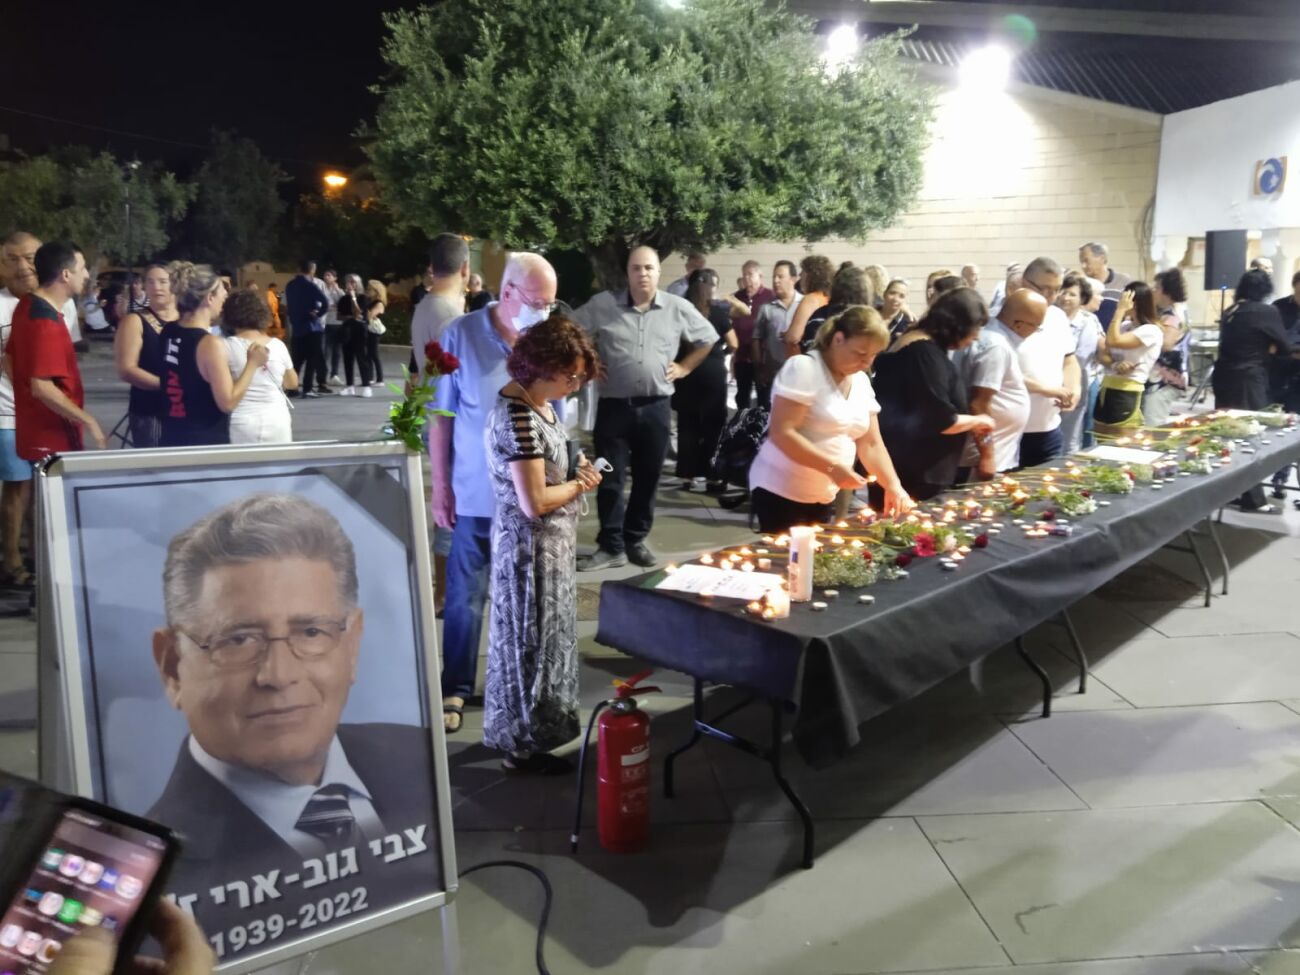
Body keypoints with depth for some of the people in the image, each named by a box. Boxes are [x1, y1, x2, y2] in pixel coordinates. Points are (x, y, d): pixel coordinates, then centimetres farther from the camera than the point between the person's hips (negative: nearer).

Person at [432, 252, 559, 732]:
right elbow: (441, 416, -2)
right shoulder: (461, 335, -6)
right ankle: (455, 690, 22)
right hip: (476, 494, -2)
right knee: (465, 598, 7)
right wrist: (439, 486, -3)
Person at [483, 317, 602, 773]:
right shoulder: (517, 416, -26)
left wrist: (576, 470, 4)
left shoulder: (536, 402, 5)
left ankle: (524, 732, 39)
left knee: (540, 639, 21)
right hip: (530, 547, -10)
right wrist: (579, 485, -13)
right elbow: (534, 502, -27)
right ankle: (524, 747, 22)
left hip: (548, 544, 10)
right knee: (531, 643, 5)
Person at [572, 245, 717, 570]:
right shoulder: (603, 304, -2)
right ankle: (611, 546, 12)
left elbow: (708, 337, 15)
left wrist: (685, 366, 7)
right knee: (610, 479, 1)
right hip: (614, 406, -1)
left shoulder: (678, 308, 3)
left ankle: (636, 540, 25)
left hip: (655, 407, 2)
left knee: (648, 478, 10)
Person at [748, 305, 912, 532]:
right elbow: (781, 433, -22)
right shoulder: (803, 368, -15)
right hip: (780, 492, -7)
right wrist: (832, 467, -26)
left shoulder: (861, 382, 8)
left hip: (823, 497, 7)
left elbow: (871, 444, 10)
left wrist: (893, 485, -5)